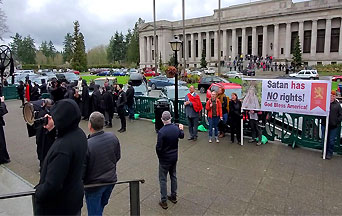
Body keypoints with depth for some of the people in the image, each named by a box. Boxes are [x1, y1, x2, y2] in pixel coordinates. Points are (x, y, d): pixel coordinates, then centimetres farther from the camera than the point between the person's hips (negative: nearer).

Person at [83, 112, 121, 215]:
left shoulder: (86, 145, -29)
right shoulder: (113, 137, -13)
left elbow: (82, 170, -20)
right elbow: (118, 157, 2)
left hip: (94, 184, -5)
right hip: (111, 180, 5)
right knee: (102, 205, 29)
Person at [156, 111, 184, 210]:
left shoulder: (161, 132, -26)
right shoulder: (176, 128, -8)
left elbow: (159, 147, -21)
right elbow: (181, 136, 13)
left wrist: (159, 156, -3)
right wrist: (181, 129, 31)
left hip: (164, 159, -6)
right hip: (174, 157, 6)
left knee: (163, 179, 9)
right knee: (173, 176, 22)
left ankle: (164, 201, 18)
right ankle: (173, 196, 36)